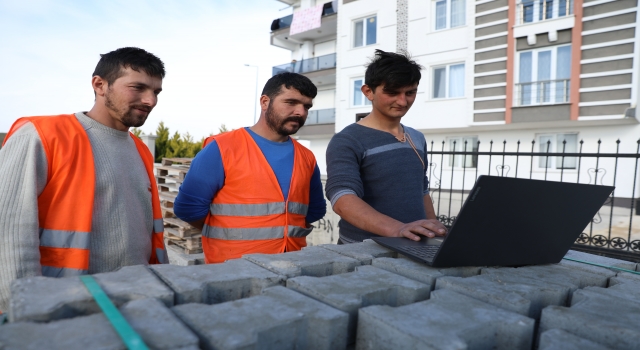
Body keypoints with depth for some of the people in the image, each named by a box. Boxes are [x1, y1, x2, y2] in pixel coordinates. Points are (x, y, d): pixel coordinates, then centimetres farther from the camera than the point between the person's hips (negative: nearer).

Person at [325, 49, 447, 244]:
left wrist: (434, 233, 12)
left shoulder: (418, 139, 11)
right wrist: (396, 229, -36)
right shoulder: (347, 142, -10)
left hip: (414, 247, 4)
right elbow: (343, 200, -23)